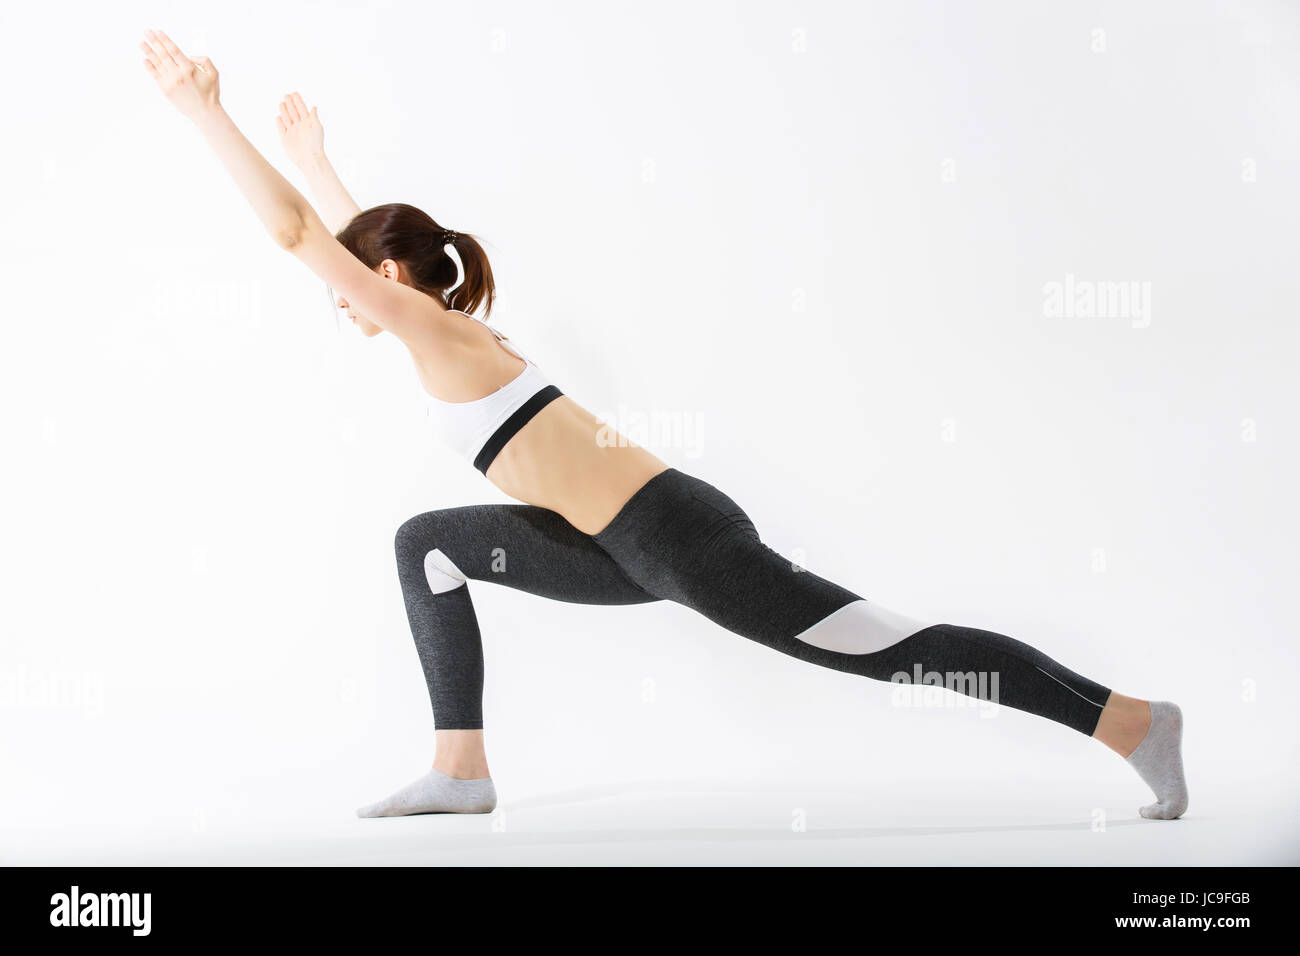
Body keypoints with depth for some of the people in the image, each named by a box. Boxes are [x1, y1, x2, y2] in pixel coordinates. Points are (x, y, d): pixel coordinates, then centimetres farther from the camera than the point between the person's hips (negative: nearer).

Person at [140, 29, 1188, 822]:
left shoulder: (435, 331, -6)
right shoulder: (459, 323, 18)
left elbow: (297, 231, -13)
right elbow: (353, 236, 37)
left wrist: (206, 111, -9)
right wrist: (312, 153, 45)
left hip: (672, 535, -9)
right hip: (631, 542, 9)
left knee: (889, 644, -8)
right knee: (430, 544, 13)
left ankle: (1135, 721, -3)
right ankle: (462, 769, 12)